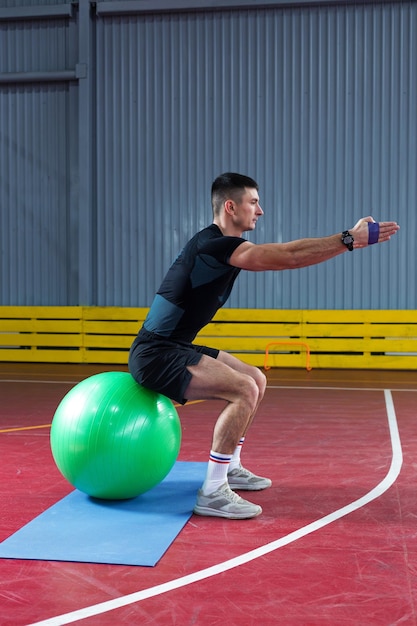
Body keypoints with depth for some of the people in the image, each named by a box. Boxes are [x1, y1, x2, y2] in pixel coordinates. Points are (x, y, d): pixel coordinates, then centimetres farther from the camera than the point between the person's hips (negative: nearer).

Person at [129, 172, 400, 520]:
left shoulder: (227, 247, 11)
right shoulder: (212, 244, -21)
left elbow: (284, 255, 15)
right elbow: (289, 256, -24)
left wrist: (347, 238, 11)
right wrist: (350, 240, -20)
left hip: (177, 349, 11)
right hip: (155, 356, -11)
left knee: (257, 380, 15)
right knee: (245, 390, -24)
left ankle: (231, 469, 25)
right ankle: (212, 493, -15)